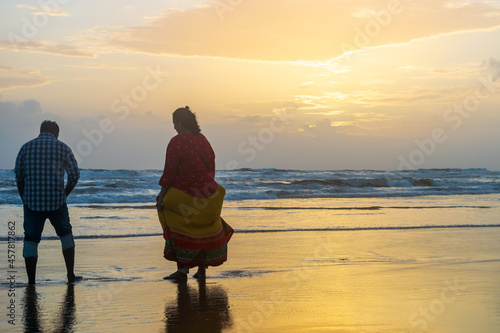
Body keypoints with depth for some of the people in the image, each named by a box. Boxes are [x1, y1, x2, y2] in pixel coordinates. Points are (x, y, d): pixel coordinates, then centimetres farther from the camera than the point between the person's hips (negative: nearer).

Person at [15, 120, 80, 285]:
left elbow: (19, 177, 9)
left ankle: (31, 281, 9)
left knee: (31, 240, 10)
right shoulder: (63, 148, 1)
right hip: (56, 202, 0)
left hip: (32, 203, 0)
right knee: (65, 234, 19)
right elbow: (74, 175, 5)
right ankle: (71, 275, 18)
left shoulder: (26, 147, 4)